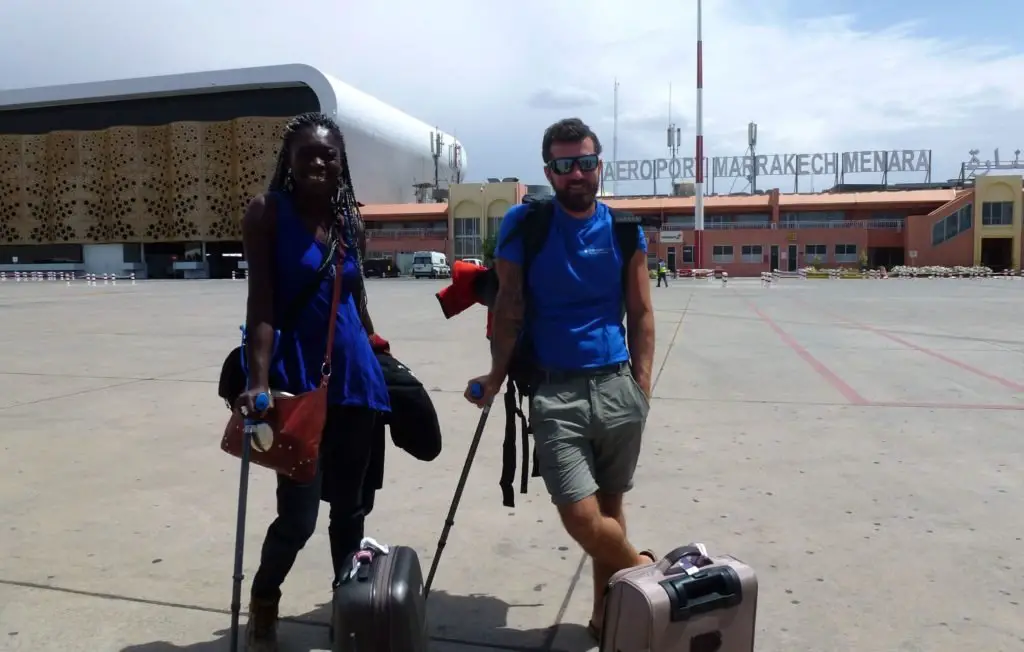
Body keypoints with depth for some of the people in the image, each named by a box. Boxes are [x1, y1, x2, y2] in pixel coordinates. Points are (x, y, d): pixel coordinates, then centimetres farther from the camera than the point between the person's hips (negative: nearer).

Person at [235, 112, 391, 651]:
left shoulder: (351, 221, 9)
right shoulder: (267, 212, -6)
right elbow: (260, 304, -14)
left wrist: (378, 367, 22)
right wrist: (259, 381, -24)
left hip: (354, 377, 5)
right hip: (296, 378, -5)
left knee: (350, 507, 14)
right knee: (298, 513, -3)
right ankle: (263, 606, 28)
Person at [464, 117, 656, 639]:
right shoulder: (523, 225, -2)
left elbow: (640, 314, 7)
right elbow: (508, 309, -3)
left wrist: (641, 385, 0)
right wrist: (496, 378, -10)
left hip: (616, 386, 3)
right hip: (553, 392, -2)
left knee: (610, 506, 14)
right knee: (582, 518, -9)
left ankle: (605, 614, 34)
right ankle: (646, 571, 22)